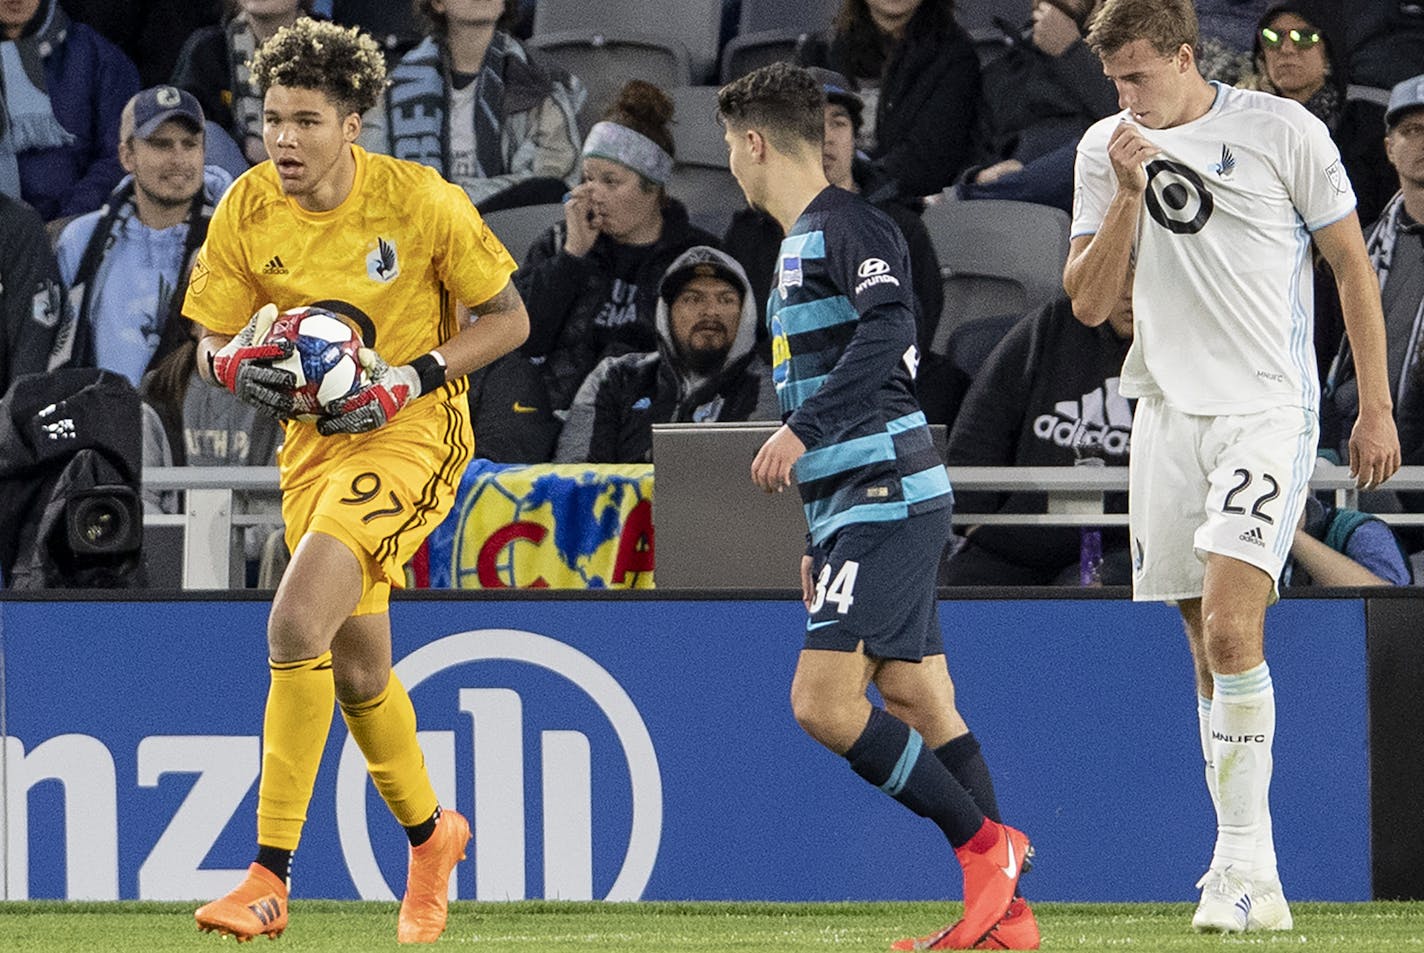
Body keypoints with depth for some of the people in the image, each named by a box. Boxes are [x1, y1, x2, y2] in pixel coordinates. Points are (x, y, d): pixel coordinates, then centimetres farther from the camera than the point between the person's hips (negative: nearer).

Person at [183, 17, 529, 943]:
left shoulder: (421, 201, -16)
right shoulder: (247, 213, -6)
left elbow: (507, 319, -6)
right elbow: (211, 343, 5)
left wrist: (410, 380, -19)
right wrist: (241, 365, -20)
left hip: (412, 430, -6)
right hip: (315, 439, 6)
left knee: (297, 626, -24)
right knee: (357, 667, 15)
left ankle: (271, 877, -21)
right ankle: (429, 834, 43)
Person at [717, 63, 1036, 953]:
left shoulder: (848, 225, -9)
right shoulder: (801, 243, 22)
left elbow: (887, 330, -27)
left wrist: (803, 428, -31)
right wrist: (821, 542, 28)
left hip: (886, 498, -10)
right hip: (857, 509, 10)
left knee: (824, 701, -16)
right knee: (921, 706, 5)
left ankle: (985, 841, -9)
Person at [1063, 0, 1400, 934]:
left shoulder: (1281, 130, -5)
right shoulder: (1107, 149, 6)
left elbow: (1352, 263, 3)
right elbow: (1089, 303, 3)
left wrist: (1376, 408, 1)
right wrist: (1129, 193, -11)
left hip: (1268, 408, -5)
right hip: (1168, 411, 5)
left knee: (1230, 625, -20)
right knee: (1207, 646, 5)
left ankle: (1247, 860, -18)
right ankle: (1248, 875, 10)